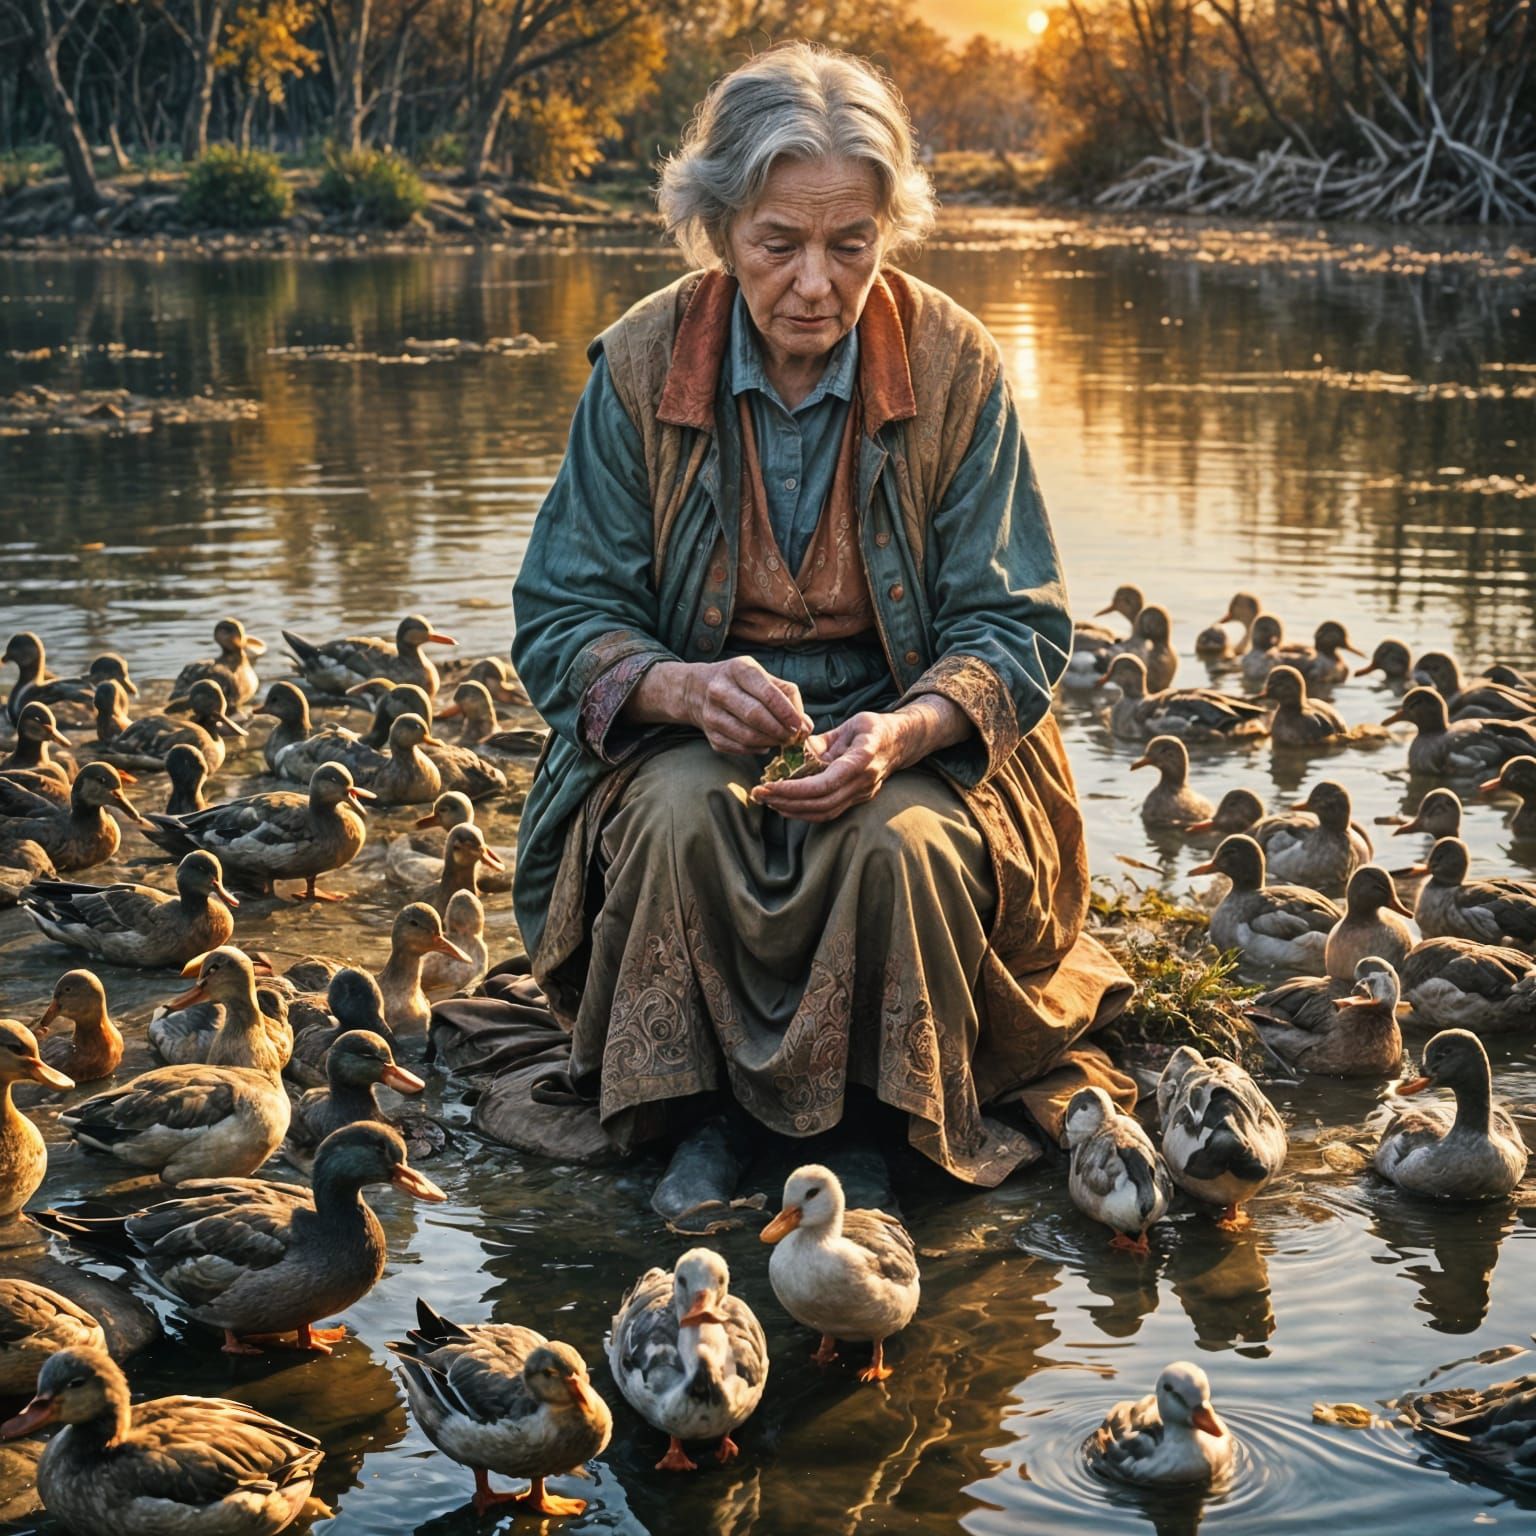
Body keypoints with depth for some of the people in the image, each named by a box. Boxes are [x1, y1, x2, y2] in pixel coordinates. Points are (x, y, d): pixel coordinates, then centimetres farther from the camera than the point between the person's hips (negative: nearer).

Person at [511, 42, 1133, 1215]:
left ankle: (907, 1142, -8)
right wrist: (683, 687, -28)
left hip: (909, 735, 0)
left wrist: (904, 729, -28)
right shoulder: (641, 365, -6)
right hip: (694, 732, 1)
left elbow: (1018, 629, -7)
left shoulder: (954, 367, -8)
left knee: (904, 842, -33)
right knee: (682, 816, -33)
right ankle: (691, 1123, -11)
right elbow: (560, 621, -5)